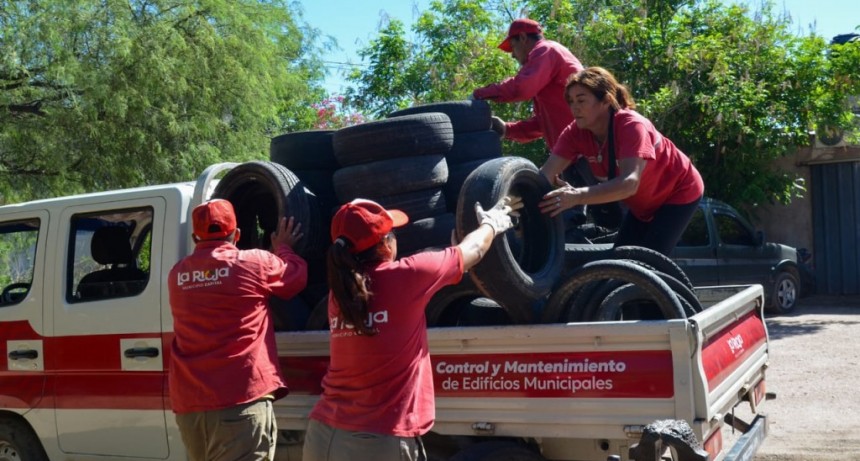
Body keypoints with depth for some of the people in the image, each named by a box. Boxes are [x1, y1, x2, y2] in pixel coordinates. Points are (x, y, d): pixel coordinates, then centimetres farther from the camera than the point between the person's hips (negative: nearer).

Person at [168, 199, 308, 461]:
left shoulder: (177, 274, 12)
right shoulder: (255, 262, -2)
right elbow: (298, 276, 15)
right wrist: (283, 248, 34)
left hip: (188, 403, 6)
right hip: (241, 399, -6)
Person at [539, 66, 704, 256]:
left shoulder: (632, 125, -35)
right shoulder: (576, 132, -17)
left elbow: (630, 183, -49)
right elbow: (547, 173, -27)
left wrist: (578, 196, -63)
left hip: (679, 192, -7)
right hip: (644, 203, 7)